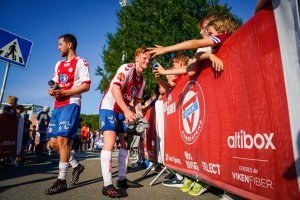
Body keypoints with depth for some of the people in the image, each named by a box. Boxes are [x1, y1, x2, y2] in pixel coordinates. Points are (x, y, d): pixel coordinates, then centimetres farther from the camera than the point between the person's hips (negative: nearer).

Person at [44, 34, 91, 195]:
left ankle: (61, 180, -2)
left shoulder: (80, 62, 0)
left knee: (62, 140, -12)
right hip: (58, 106, 8)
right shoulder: (59, 64, 24)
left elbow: (86, 86, -10)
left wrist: (64, 92, -17)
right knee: (54, 142, 7)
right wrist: (53, 91, 1)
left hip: (71, 104, -8)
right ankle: (76, 166, 24)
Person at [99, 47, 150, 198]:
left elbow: (137, 100, 15)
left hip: (124, 111, 9)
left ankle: (122, 179, 19)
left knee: (125, 143, 8)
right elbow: (115, 89, -27)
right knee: (110, 142, -18)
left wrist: (138, 116, -1)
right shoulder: (127, 68, -14)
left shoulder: (142, 80, 10)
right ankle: (107, 185, -14)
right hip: (109, 107, -8)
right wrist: (127, 111, -32)